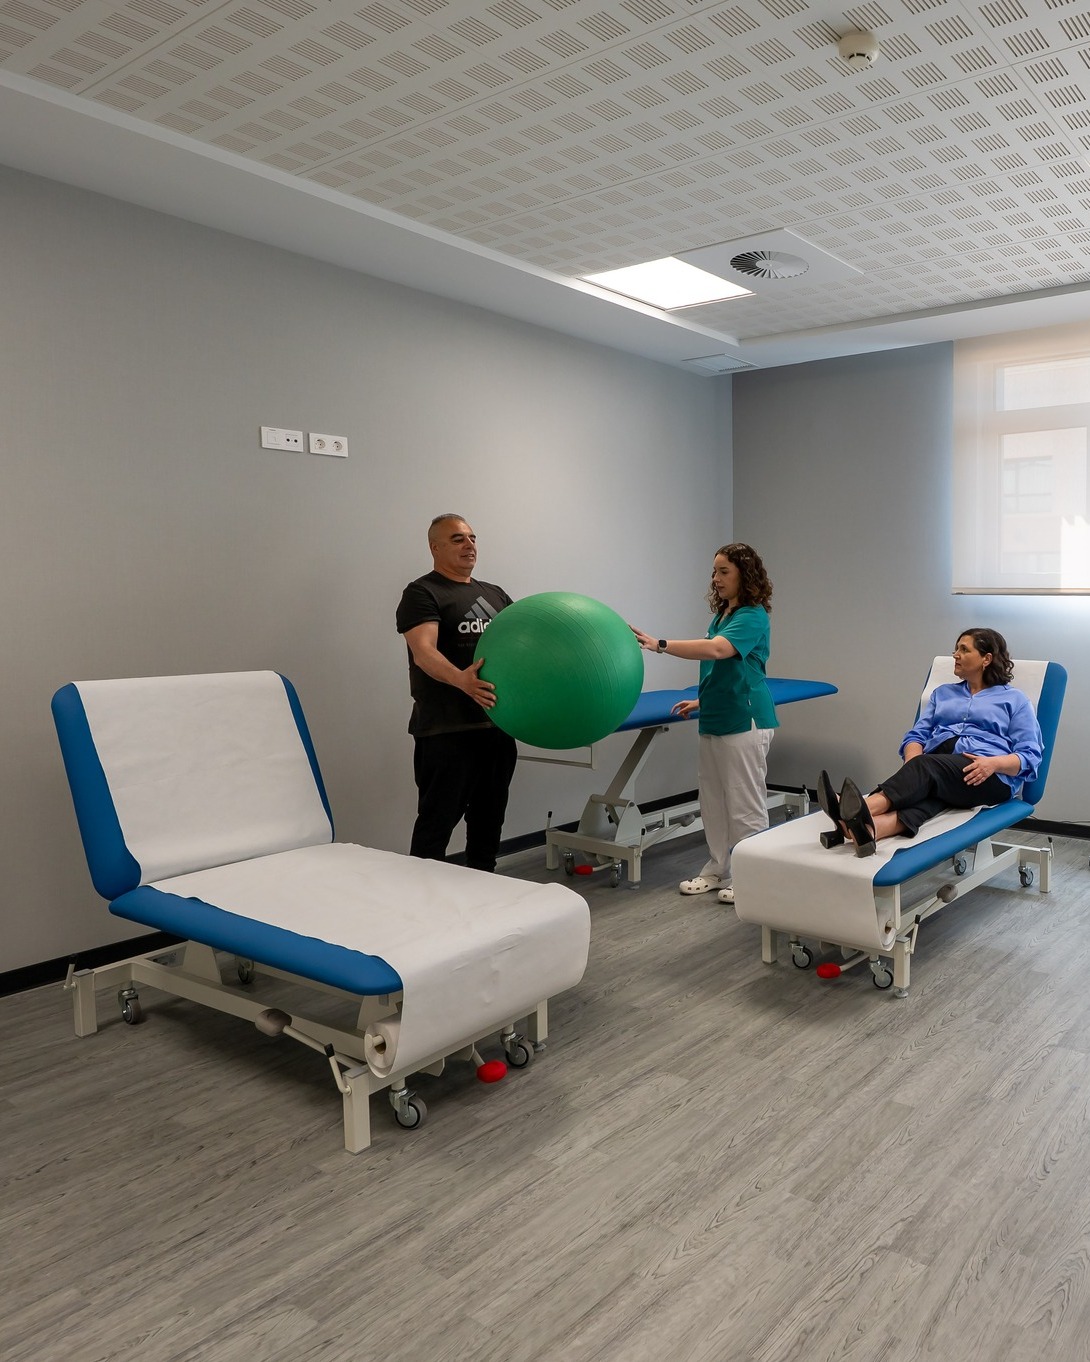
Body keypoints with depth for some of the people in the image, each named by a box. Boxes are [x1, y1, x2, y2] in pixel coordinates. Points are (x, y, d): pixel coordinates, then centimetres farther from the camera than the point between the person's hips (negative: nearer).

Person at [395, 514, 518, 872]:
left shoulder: (494, 594, 18)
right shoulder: (422, 593, -4)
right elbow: (423, 652, -19)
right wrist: (461, 680, -38)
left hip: (497, 725, 7)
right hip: (446, 731, -7)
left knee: (489, 819, 15)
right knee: (437, 821, -3)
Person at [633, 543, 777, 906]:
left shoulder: (753, 616, -14)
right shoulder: (721, 614, 14)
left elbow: (716, 650, -31)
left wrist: (660, 645, -36)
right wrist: (702, 701, 13)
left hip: (744, 722, -9)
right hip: (715, 721, 9)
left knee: (745, 802, 0)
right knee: (713, 800, 14)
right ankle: (717, 870, 26)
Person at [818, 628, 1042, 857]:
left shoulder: (1015, 700, 17)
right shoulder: (942, 693, 29)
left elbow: (1030, 756, 5)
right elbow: (916, 735, 18)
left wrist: (994, 762, -16)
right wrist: (914, 763, -6)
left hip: (991, 777, -3)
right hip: (934, 768, 3)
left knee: (928, 766, -37)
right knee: (925, 794, -36)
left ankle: (861, 812, -63)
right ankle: (865, 828, -69)